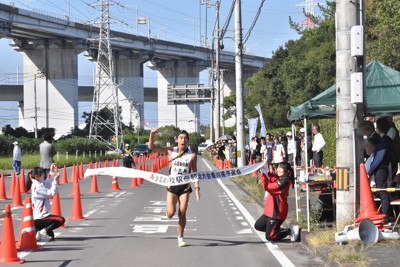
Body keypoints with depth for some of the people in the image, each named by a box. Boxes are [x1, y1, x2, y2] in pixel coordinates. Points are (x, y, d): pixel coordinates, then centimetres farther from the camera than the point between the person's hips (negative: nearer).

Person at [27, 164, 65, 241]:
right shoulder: (38, 187, -18)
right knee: (61, 220, -15)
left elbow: (49, 182, 20)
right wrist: (55, 180, -14)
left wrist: (52, 171, 9)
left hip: (37, 216, 10)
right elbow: (51, 193, -18)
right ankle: (44, 231, -14)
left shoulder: (40, 183, 11)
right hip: (40, 218, -10)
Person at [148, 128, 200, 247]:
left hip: (185, 187, 0)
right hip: (172, 186, 0)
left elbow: (195, 173, 1)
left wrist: (197, 188, -8)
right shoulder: (171, 151, -2)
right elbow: (151, 147, -3)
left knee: (182, 214, 0)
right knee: (170, 214, -10)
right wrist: (152, 134, -20)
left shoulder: (192, 155, -3)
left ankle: (180, 238, 15)